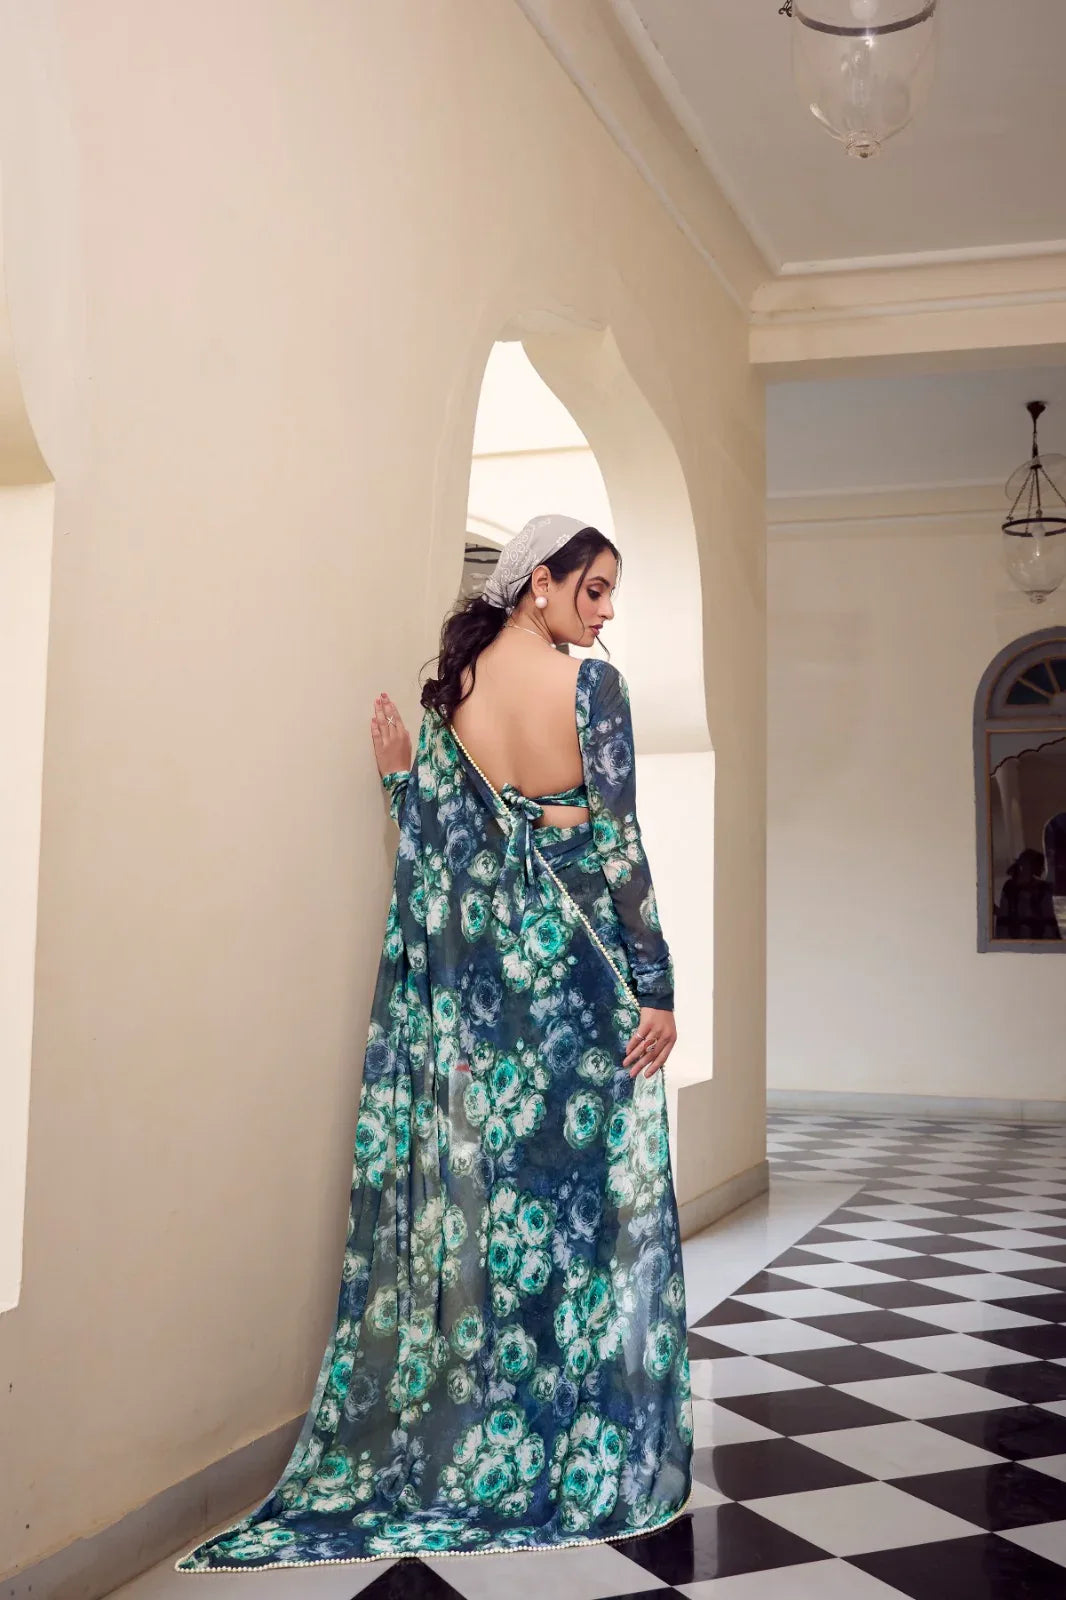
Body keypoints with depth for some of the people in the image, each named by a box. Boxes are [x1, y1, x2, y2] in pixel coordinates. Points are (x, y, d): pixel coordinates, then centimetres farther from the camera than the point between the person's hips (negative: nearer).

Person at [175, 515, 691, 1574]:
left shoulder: (450, 695, 5)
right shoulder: (593, 684, -9)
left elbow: (440, 860, 0)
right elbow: (618, 846, -13)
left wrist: (397, 777, 15)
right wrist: (658, 989, -9)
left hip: (484, 974, 5)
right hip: (584, 968, -4)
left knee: (487, 1191, 11)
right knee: (596, 1197, 4)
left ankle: (481, 1443, 20)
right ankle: (599, 1459, 13)